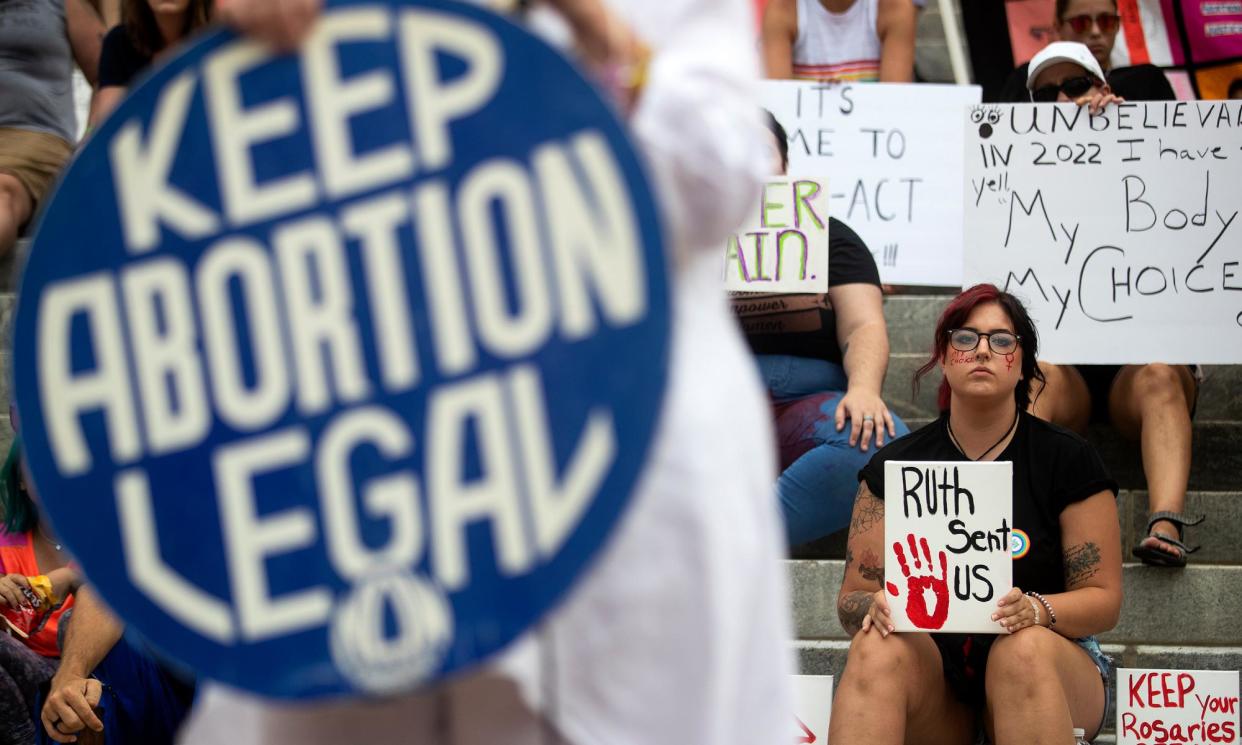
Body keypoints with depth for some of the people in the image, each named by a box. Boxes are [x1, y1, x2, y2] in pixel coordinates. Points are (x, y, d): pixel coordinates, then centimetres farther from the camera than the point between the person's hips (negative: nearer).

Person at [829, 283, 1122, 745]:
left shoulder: (1068, 460, 3)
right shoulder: (895, 464, 7)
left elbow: (1103, 599, 2)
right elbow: (851, 596, 6)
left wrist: (1037, 610, -21)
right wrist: (874, 606, -19)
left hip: (1051, 660, -1)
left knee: (1025, 649, -36)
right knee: (877, 649, -33)